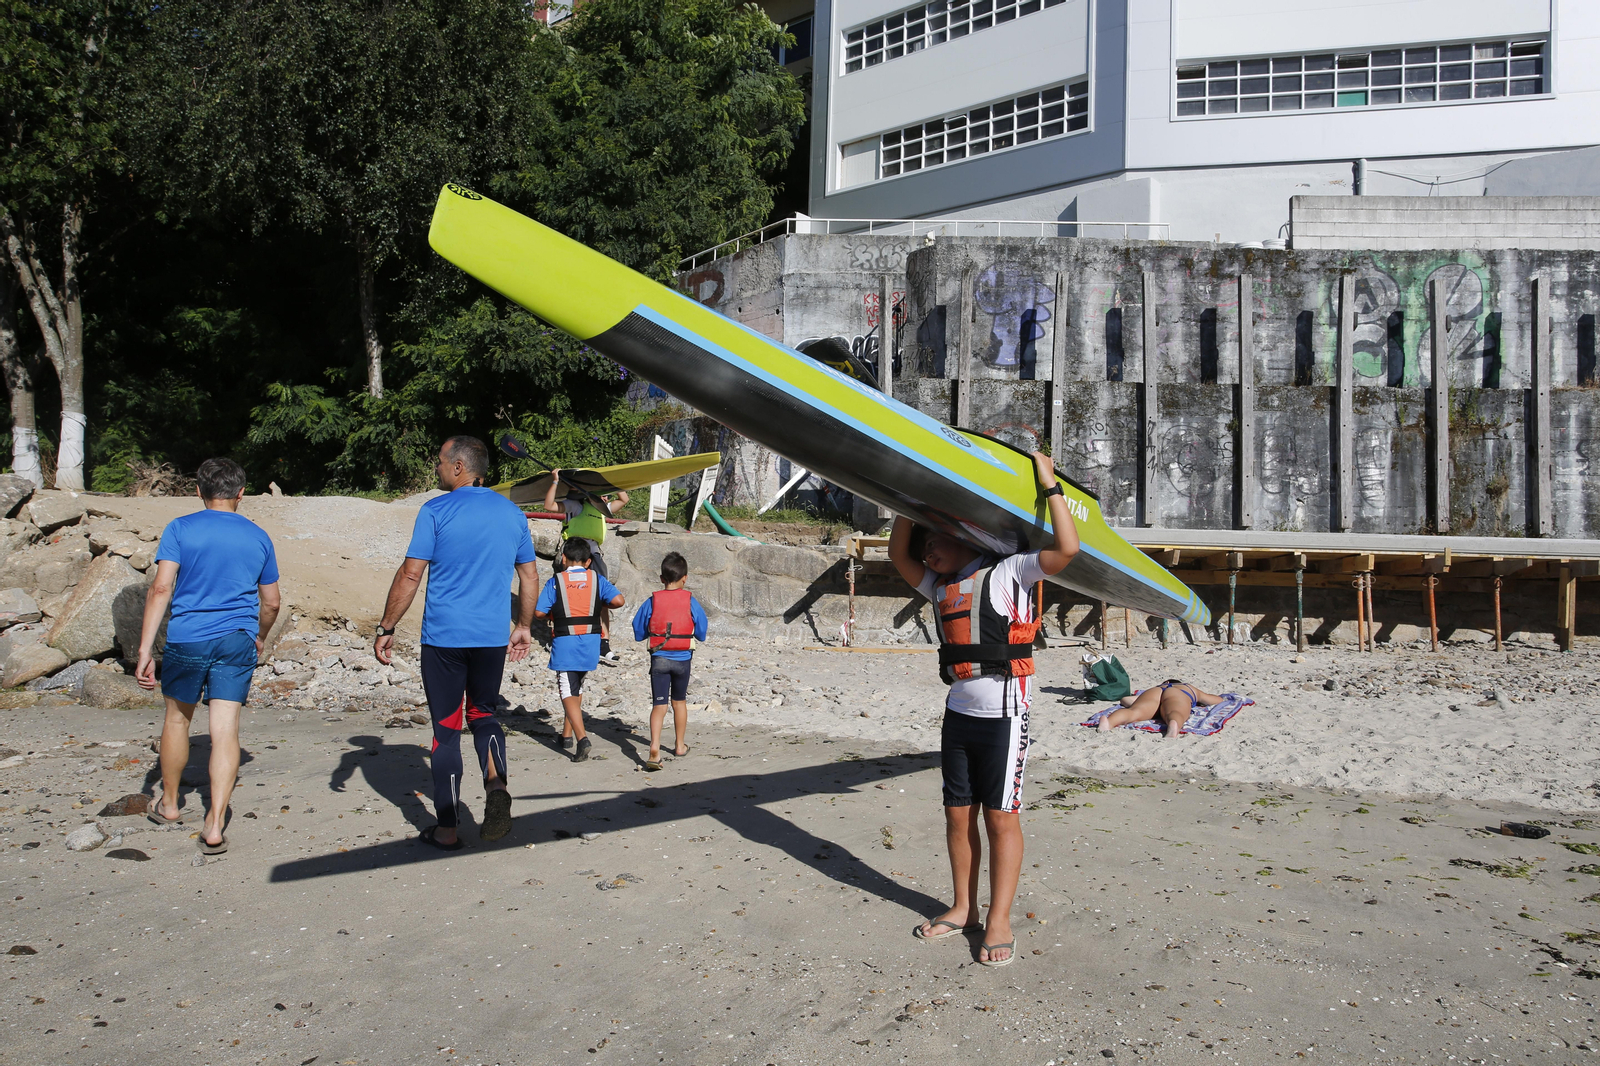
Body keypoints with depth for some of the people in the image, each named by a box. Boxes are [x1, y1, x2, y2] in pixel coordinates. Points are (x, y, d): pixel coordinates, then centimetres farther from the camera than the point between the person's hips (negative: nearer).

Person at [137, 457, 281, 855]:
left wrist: (145, 649, -9)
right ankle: (215, 826, -9)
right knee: (225, 730, -2)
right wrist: (260, 637, 33)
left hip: (186, 639, -1)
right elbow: (271, 603, 15)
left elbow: (161, 589, -9)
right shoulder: (258, 537, 8)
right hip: (237, 642, 1)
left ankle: (169, 804, 35)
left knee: (177, 719, 19)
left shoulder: (180, 529, 0)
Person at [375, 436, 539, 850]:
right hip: (493, 638, 4)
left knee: (446, 728, 5)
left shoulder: (436, 511, -7)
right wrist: (523, 627, 23)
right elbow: (530, 576, 13)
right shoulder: (512, 513, 8)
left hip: (444, 637, -4)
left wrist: (385, 628, -2)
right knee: (482, 714, 19)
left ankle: (447, 829, 10)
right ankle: (496, 783, -9)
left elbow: (410, 575, -9)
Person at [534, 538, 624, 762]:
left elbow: (539, 612, -6)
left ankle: (581, 738, -20)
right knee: (577, 687, 22)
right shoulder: (596, 579, 4)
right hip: (591, 642, 3)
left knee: (568, 692, -3)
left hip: (565, 643, -3)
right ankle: (567, 734, 29)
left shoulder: (556, 581, -2)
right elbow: (618, 600, -6)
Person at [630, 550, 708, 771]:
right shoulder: (690, 602, -6)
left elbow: (638, 633, 0)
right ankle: (680, 745, 32)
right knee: (679, 701, 19)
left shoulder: (652, 602, -6)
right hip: (683, 659, 1)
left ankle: (654, 748, -21)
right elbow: (701, 634, 1)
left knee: (659, 705, -1)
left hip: (659, 659, -1)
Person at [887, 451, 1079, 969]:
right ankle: (963, 910, 22)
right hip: (959, 711, 7)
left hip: (1002, 714, -7)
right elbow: (898, 552, 23)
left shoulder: (1007, 573, -3)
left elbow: (1067, 547, -15)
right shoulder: (942, 589, 17)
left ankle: (999, 922, 5)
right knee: (958, 813, 10)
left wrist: (1049, 485, -12)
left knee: (1000, 817, -2)